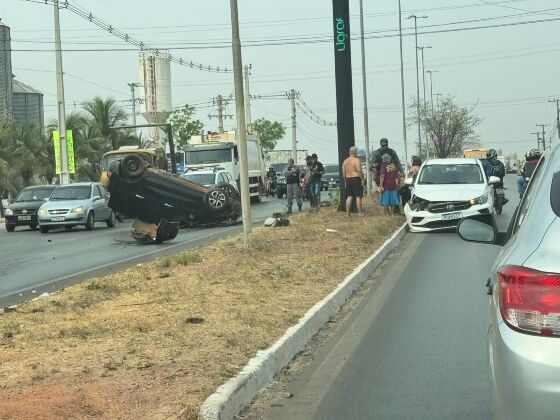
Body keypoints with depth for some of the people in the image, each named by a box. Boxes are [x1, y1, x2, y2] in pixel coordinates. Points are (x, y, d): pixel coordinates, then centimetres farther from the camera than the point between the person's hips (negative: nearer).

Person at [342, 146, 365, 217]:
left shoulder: (345, 161, 10)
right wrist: (362, 179, -12)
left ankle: (347, 213, 6)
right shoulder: (356, 160, -9)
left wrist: (345, 181, 18)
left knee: (349, 197, 8)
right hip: (356, 179, -6)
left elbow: (343, 173, 12)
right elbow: (359, 171, -18)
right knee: (358, 197, -2)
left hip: (348, 180, 6)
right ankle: (361, 213, 1)